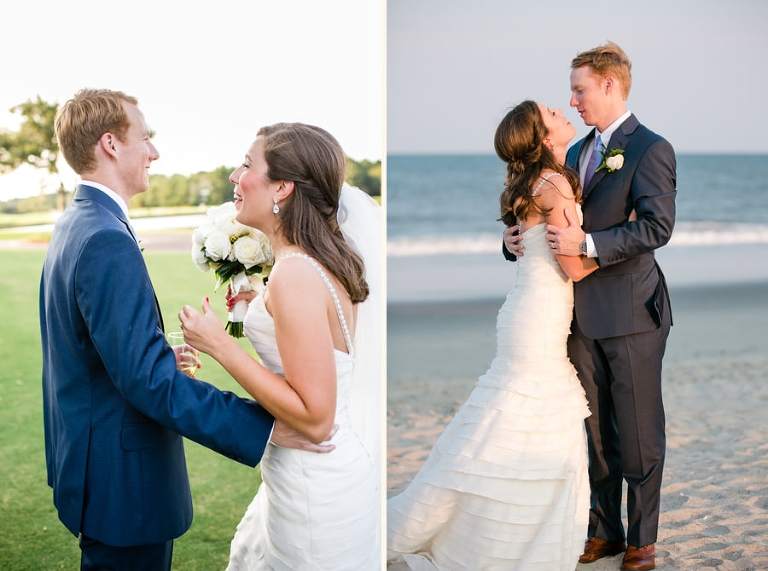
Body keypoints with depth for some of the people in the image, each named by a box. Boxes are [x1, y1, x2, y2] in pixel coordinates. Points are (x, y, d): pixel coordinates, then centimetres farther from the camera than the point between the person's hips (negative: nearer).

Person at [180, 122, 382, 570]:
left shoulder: (296, 275, -25)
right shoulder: (326, 257, 3)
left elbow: (314, 418, -25)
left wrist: (220, 345, -21)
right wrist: (261, 308, 11)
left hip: (317, 486, -9)